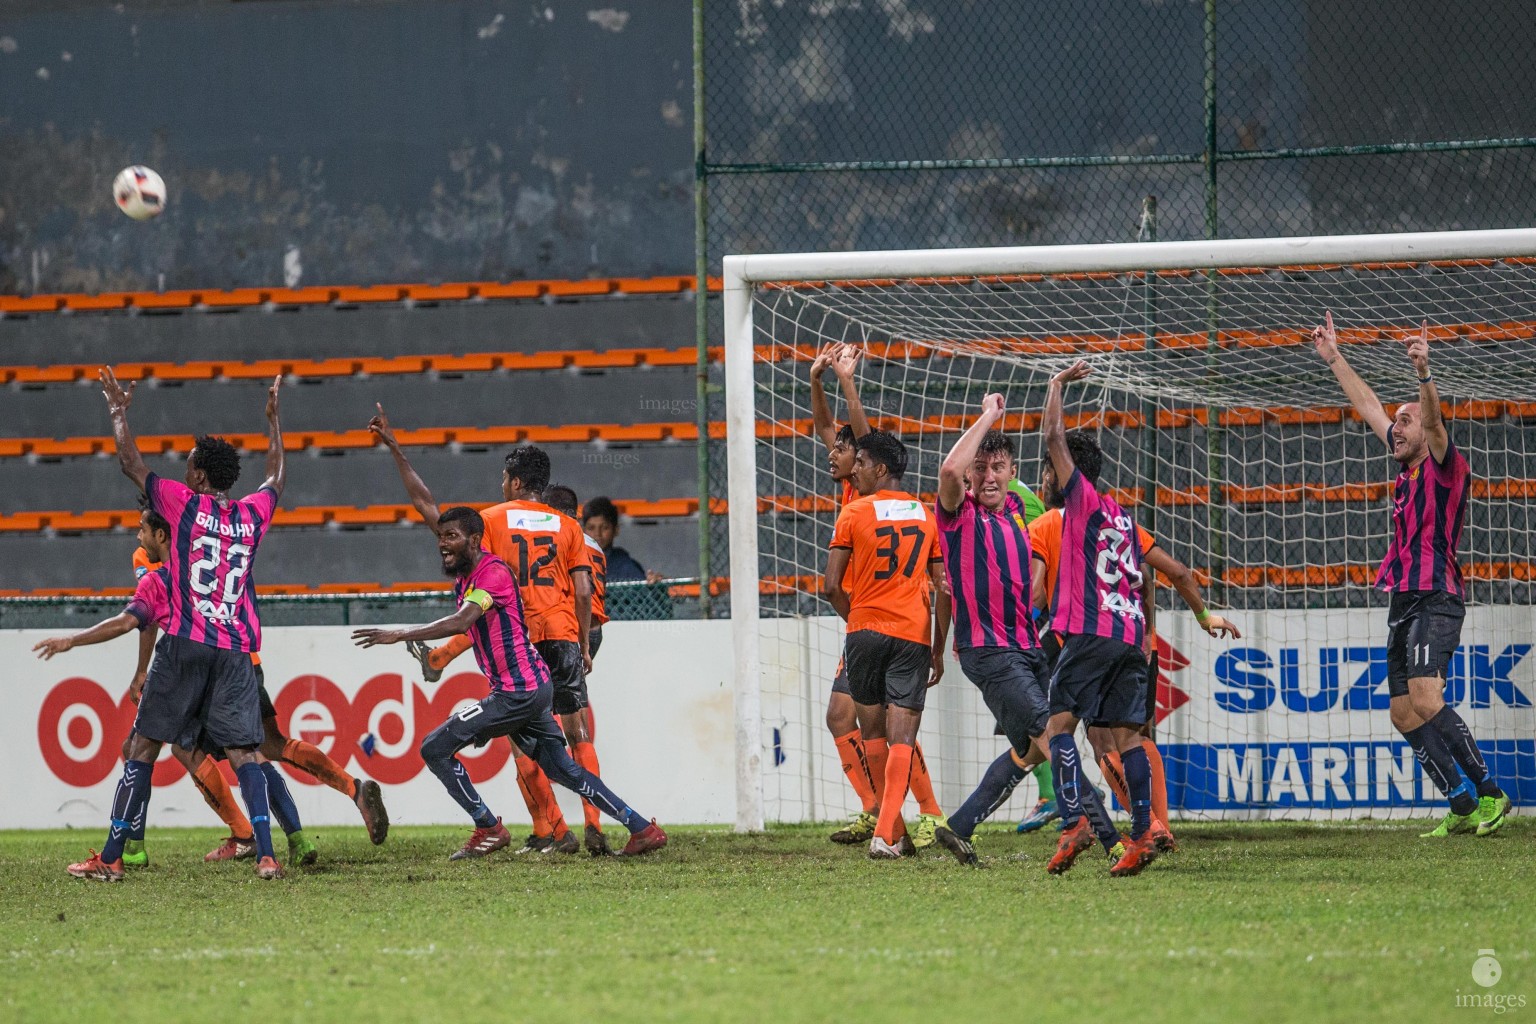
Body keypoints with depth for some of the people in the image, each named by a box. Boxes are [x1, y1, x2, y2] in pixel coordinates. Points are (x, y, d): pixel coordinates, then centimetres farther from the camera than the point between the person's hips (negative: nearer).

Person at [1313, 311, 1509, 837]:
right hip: (1404, 601, 9)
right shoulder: (1407, 469, 17)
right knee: (1404, 714, 3)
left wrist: (1424, 373, -42)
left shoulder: (1444, 467, -4)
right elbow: (1370, 408, 27)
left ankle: (1488, 791, -21)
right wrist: (1334, 358, 31)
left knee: (1425, 699, -23)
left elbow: (1433, 420, -24)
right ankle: (1464, 805, 2)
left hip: (1435, 599, -9)